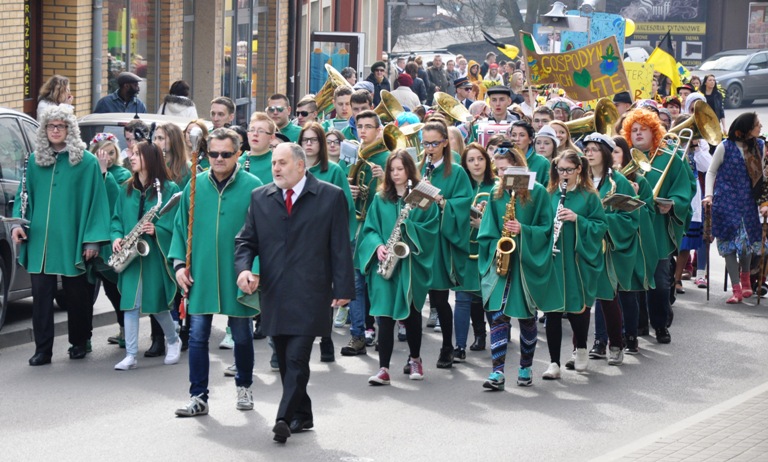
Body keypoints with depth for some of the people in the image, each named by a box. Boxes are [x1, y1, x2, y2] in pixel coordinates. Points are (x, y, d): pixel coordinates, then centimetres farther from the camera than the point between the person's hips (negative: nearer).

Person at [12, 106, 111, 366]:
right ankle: (42, 349, 2)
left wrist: (93, 239, -8)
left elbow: (95, 200, -3)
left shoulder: (86, 162, -1)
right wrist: (18, 223, -4)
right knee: (41, 293, -1)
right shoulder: (34, 161, 10)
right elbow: (24, 196, 13)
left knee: (76, 293, 8)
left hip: (71, 241, -3)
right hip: (40, 240, 3)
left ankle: (80, 342, 24)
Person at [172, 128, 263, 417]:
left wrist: (255, 270, -12)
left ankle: (244, 388, 31)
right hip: (200, 275, 2)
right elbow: (181, 227, 10)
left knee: (242, 335, 12)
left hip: (236, 277, -2)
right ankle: (198, 397, 7)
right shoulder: (195, 186, 4)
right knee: (198, 336, 1)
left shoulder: (252, 187, -5)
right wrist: (179, 263, 0)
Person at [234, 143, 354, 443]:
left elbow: (340, 246, 0)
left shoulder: (331, 196, 0)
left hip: (309, 294, -4)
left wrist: (343, 288, -4)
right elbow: (246, 240, 13)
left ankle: (285, 418, -13)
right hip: (274, 294, 4)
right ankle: (302, 416, 20)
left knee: (297, 359, -13)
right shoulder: (260, 198, 11)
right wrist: (243, 268, -7)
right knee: (285, 361, 9)